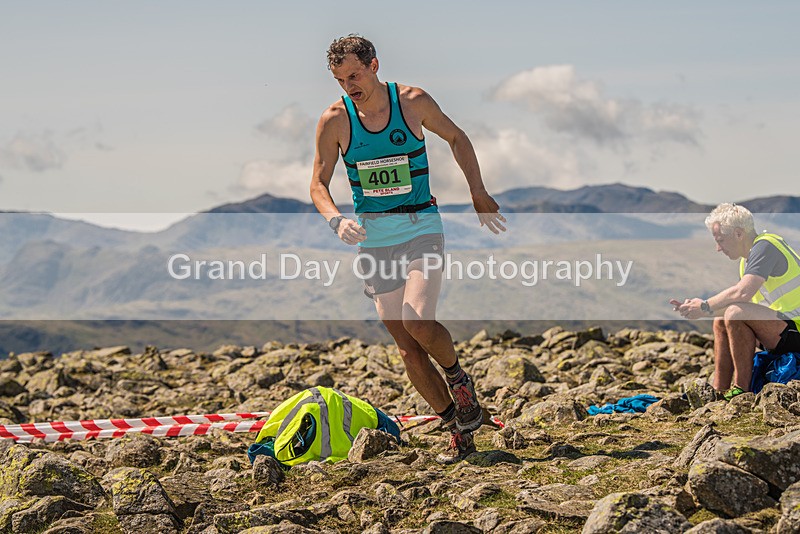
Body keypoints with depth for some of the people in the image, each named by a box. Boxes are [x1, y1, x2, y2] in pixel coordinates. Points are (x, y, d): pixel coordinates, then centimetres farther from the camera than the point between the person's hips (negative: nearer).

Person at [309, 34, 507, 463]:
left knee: (418, 323, -24)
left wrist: (479, 196, 11)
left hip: (421, 227, -2)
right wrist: (337, 220, -18)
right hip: (372, 238, 2)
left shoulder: (413, 102, -4)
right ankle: (459, 431, 11)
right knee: (407, 348, 0)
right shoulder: (334, 120, -2)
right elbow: (318, 184, 2)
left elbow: (456, 138, 13)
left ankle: (456, 374, 8)